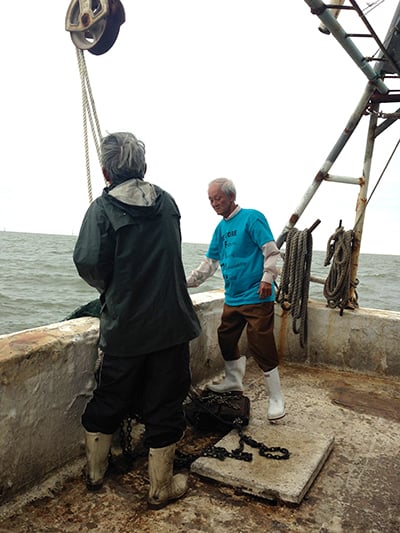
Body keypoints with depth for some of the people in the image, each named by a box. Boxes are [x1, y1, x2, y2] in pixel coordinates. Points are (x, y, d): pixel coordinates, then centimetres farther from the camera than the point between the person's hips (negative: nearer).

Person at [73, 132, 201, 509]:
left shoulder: (103, 207, -9)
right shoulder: (167, 202, 3)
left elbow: (88, 261, -20)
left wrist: (109, 287, 0)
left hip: (124, 326, -1)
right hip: (171, 322, 1)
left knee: (108, 400, 19)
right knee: (164, 405, 12)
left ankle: (94, 473, 40)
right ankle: (161, 488, 27)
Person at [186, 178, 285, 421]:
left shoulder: (252, 218, -7)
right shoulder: (221, 228, 15)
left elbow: (271, 251, -12)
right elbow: (210, 263, 18)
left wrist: (267, 278, -23)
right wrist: (187, 282, 13)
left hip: (257, 297, -8)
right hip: (232, 298, 8)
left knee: (262, 346, -6)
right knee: (226, 340, 16)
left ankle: (276, 398, 8)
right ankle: (234, 380, 39)